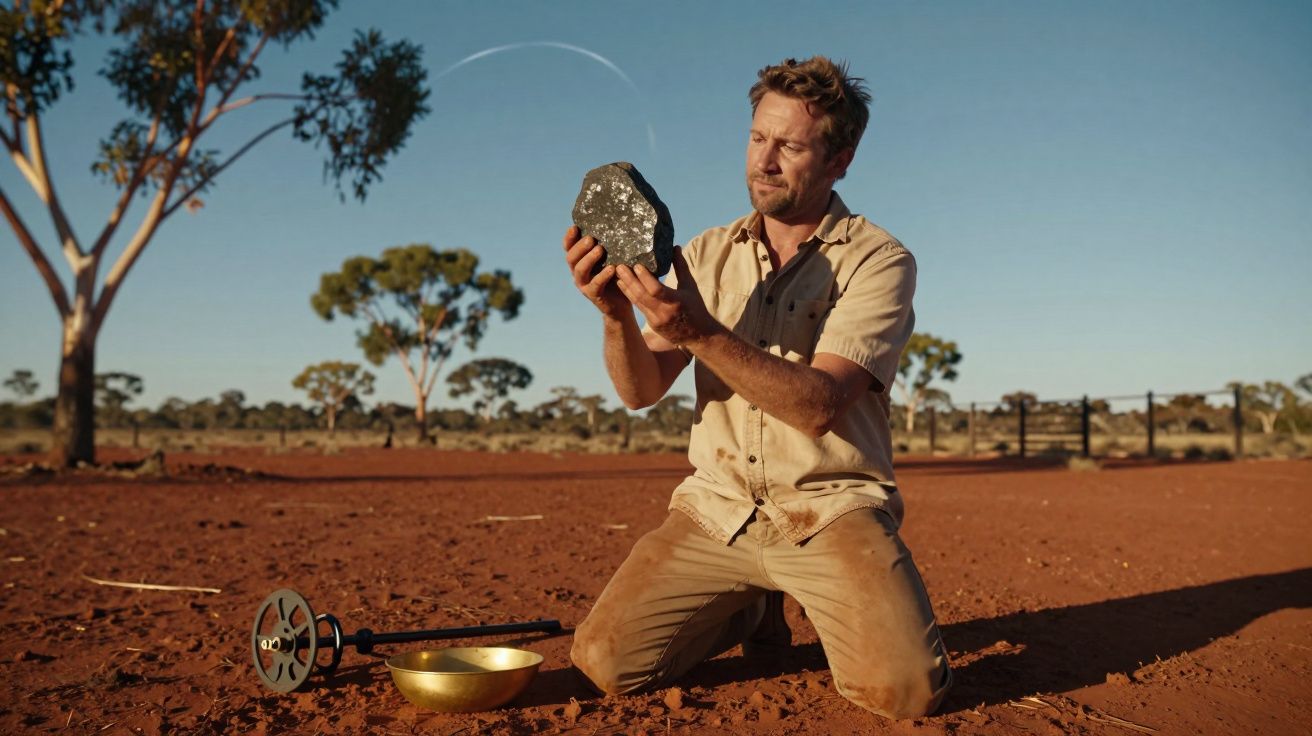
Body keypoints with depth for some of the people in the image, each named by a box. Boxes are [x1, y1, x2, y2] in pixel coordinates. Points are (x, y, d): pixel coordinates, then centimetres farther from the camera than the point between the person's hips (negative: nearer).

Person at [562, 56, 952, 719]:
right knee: (604, 663, -12)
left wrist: (700, 330, -32)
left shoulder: (879, 262, -6)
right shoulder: (707, 254, 6)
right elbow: (640, 391, -2)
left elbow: (817, 404, -21)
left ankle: (828, 612, 12)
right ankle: (752, 609, 17)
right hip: (717, 509, 3)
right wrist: (617, 313, -23)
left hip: (830, 509, -3)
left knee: (906, 688, -23)